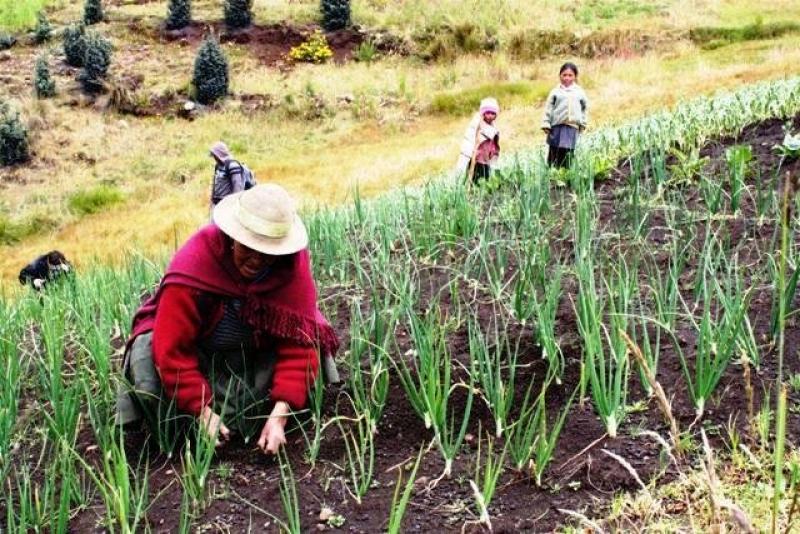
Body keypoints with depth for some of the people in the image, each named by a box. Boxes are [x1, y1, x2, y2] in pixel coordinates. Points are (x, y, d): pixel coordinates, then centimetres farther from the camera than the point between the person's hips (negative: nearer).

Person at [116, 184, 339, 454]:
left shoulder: (293, 265, -24)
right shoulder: (193, 263, -31)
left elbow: (298, 341, -25)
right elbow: (173, 348, -31)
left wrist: (280, 414, -34)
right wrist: (203, 410, -34)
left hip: (257, 349, 2)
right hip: (194, 347, -2)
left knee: (315, 344, -23)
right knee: (148, 362, -32)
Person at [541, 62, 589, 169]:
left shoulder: (580, 92, 10)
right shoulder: (555, 92, 4)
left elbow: (585, 107, 21)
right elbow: (548, 108, 3)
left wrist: (583, 123, 17)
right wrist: (546, 124, -3)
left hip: (572, 126, 1)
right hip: (557, 126, -1)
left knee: (568, 152, -5)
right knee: (554, 152, 1)